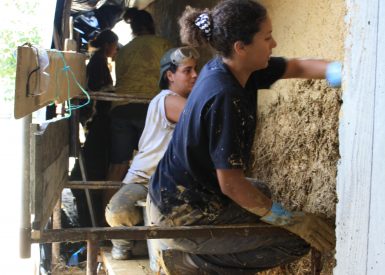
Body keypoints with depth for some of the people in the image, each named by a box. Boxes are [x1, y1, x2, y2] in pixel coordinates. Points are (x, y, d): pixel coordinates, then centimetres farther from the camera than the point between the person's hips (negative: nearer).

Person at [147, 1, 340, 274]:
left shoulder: (226, 67, -2)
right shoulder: (224, 98, -28)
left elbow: (299, 67, 6)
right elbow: (231, 184, -26)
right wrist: (291, 219, -16)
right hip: (183, 218, -9)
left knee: (260, 193, 33)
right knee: (299, 239, -6)